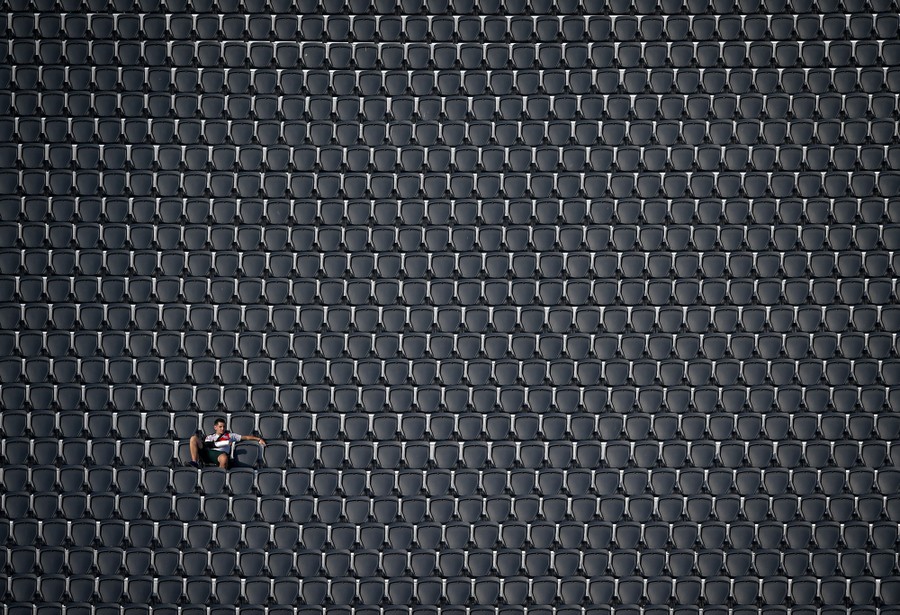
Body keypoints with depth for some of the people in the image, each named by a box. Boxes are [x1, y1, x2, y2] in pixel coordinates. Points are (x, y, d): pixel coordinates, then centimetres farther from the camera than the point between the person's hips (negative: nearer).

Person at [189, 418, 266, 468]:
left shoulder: (230, 435, 30)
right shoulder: (210, 437, 29)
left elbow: (245, 437, 26)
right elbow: (206, 444, 5)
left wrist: (258, 439, 13)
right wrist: (225, 443, -3)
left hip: (220, 453, -2)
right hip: (207, 452, 2)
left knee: (224, 458, -44)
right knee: (194, 438, -19)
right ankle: (196, 462, -29)